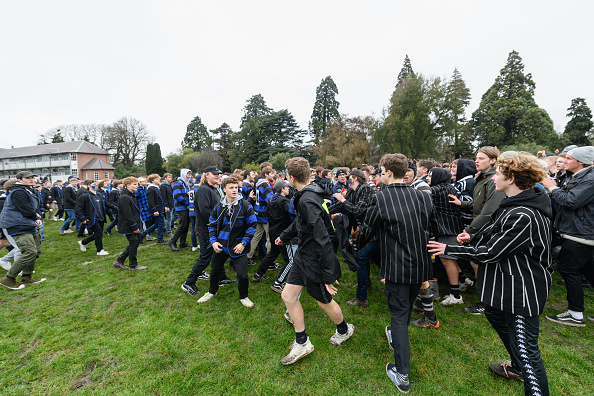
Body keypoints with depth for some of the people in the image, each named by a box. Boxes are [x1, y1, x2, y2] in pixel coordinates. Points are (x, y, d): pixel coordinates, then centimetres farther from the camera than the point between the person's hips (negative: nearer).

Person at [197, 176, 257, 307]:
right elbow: (212, 224, 11)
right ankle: (212, 292, 49)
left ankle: (243, 297, 26)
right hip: (220, 246, 4)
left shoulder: (245, 205, -10)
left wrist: (243, 243, -12)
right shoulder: (218, 207, 1)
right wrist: (213, 241, -3)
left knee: (242, 275, -4)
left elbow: (252, 225, -7)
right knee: (215, 271, 20)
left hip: (238, 247, -3)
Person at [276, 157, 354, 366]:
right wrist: (284, 235, 37)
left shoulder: (307, 201, -29)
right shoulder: (307, 194, 4)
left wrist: (327, 275, -26)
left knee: (324, 300, 15)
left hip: (315, 260, -9)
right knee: (288, 295, 12)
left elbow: (322, 240, -31)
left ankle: (344, 330, 46)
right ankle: (302, 343, 29)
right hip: (303, 255, 9)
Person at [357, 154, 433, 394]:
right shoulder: (423, 197, -2)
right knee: (407, 306, 26)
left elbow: (367, 231, -5)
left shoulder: (379, 199, -18)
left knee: (398, 313, 7)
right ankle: (396, 337, 52)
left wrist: (357, 244, 15)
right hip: (421, 264, 6)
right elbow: (429, 228, 10)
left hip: (397, 267, -6)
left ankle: (402, 375, 16)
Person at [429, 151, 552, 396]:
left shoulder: (524, 216, -29)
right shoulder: (512, 204, 3)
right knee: (495, 315, 29)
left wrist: (450, 250, -15)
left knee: (525, 348, 0)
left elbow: (491, 253, -25)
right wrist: (473, 239, 1)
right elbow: (494, 237, 15)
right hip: (505, 283, 11)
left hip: (523, 289, -11)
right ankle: (518, 367, 52)